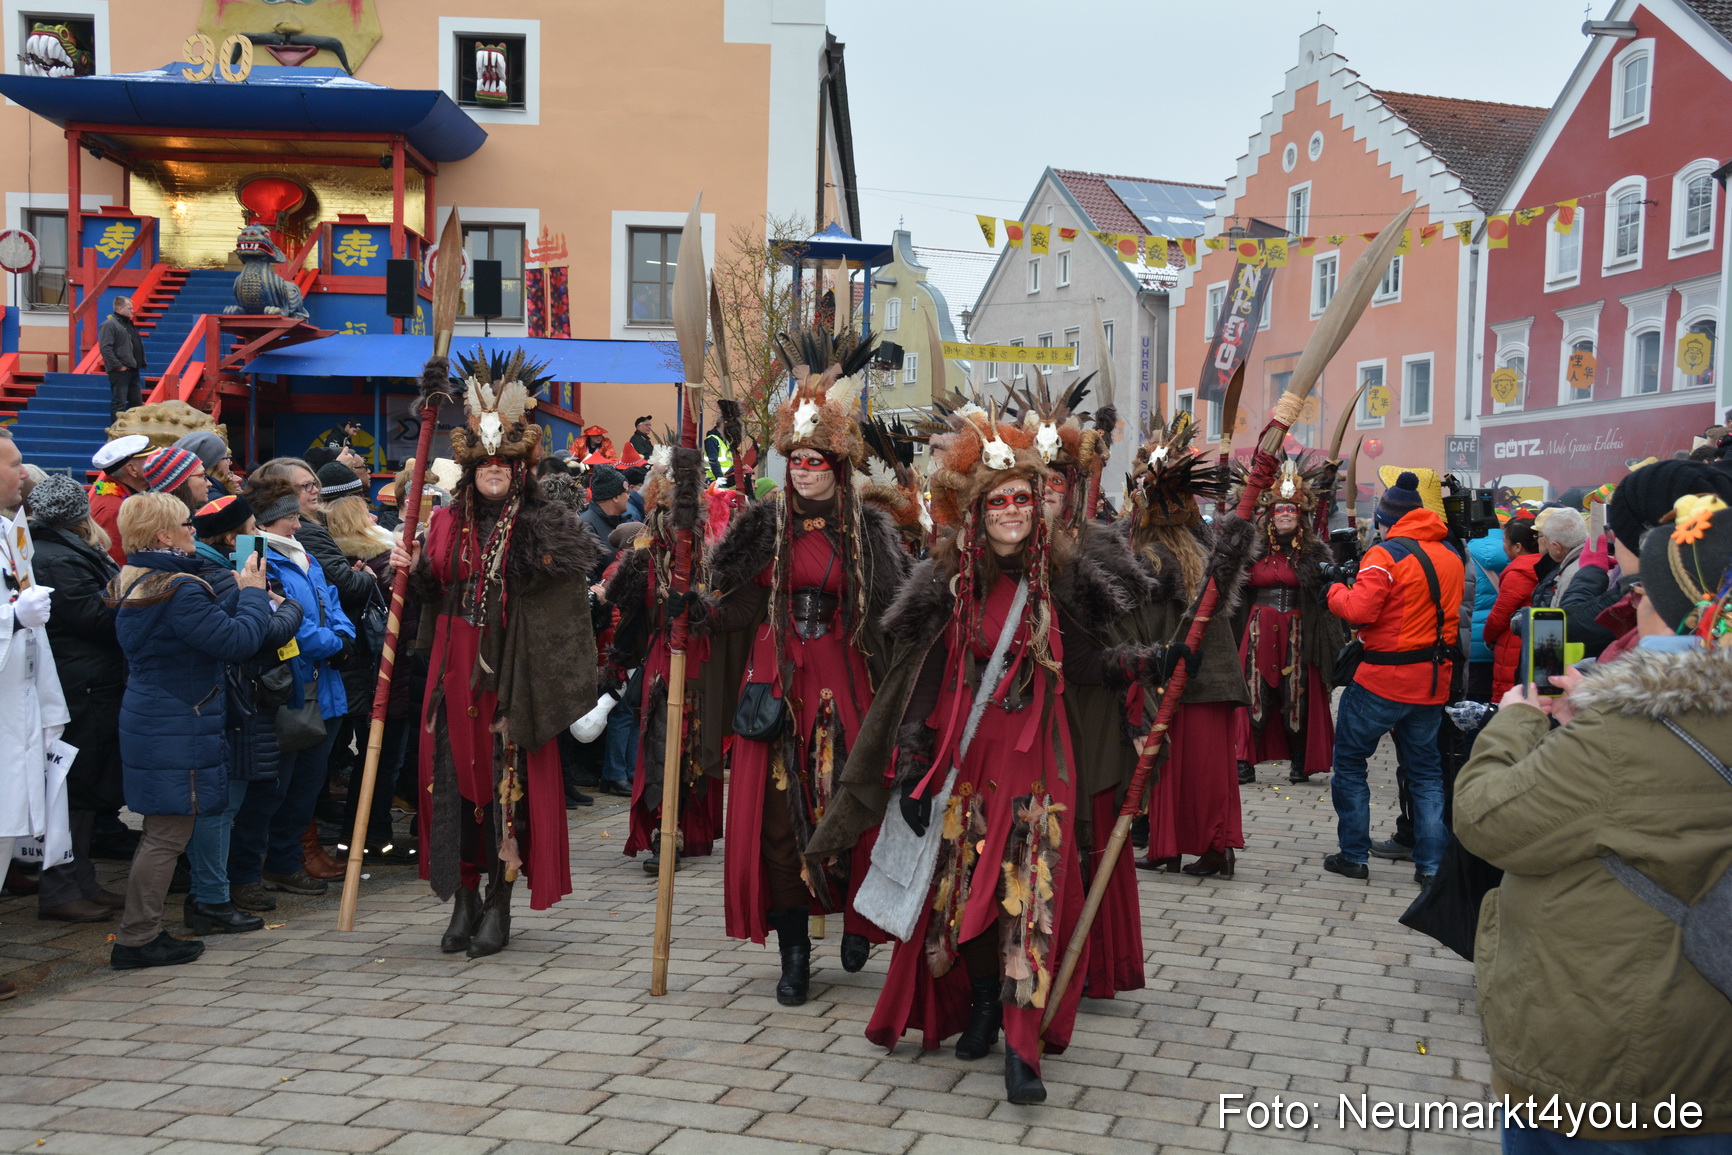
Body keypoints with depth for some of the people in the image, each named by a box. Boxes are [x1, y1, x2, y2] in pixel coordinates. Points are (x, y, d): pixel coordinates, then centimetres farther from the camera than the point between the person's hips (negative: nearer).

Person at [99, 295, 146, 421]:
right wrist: (118, 366, -19)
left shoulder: (129, 324, 19)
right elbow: (105, 348, -18)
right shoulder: (109, 324, -9)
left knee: (137, 401, 12)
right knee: (119, 403, -7)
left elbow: (137, 346, 25)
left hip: (133, 370, 9)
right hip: (119, 372, -9)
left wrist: (140, 364, 13)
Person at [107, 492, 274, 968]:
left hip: (147, 721, 10)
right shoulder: (180, 590, -21)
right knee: (169, 834, -2)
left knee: (162, 831, 17)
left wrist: (243, 596, 14)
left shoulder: (132, 584, 11)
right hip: (177, 731, -10)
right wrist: (252, 593, -7)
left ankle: (143, 933, 24)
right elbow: (237, 642, -20)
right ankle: (136, 939, 4)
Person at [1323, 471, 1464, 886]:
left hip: (1384, 680, -6)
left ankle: (1353, 855, 11)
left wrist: (1334, 591, -2)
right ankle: (1431, 865, 11)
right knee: (1425, 770, 14)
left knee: (1349, 760, 9)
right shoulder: (1451, 556, 9)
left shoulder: (1387, 554, -14)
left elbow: (1359, 610, -21)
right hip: (1434, 680, 6)